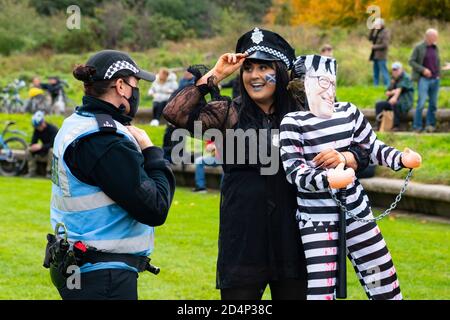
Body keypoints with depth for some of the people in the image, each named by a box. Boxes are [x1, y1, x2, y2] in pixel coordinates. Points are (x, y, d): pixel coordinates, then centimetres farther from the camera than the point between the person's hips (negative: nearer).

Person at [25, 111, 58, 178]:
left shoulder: (52, 129, -21)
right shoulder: (37, 130, -2)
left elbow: (53, 144, -29)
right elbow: (33, 142, -6)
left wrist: (41, 146, -41)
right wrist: (32, 147, -30)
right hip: (44, 151, 6)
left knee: (51, 150, -39)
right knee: (29, 150, -14)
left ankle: (49, 172, -27)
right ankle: (32, 171, -11)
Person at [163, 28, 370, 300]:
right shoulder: (228, 113, 3)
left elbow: (360, 152, 7)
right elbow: (175, 113, -11)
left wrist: (341, 157, -16)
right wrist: (215, 75, -8)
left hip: (293, 237, 2)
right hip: (242, 240, -1)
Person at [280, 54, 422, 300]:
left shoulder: (348, 112, 2)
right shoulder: (293, 123, -12)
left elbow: (374, 149, 12)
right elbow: (294, 173, -18)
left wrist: (402, 159, -7)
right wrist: (328, 179, -36)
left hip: (356, 210, 5)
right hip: (316, 219, -5)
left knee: (386, 286, 9)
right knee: (321, 292, -7)